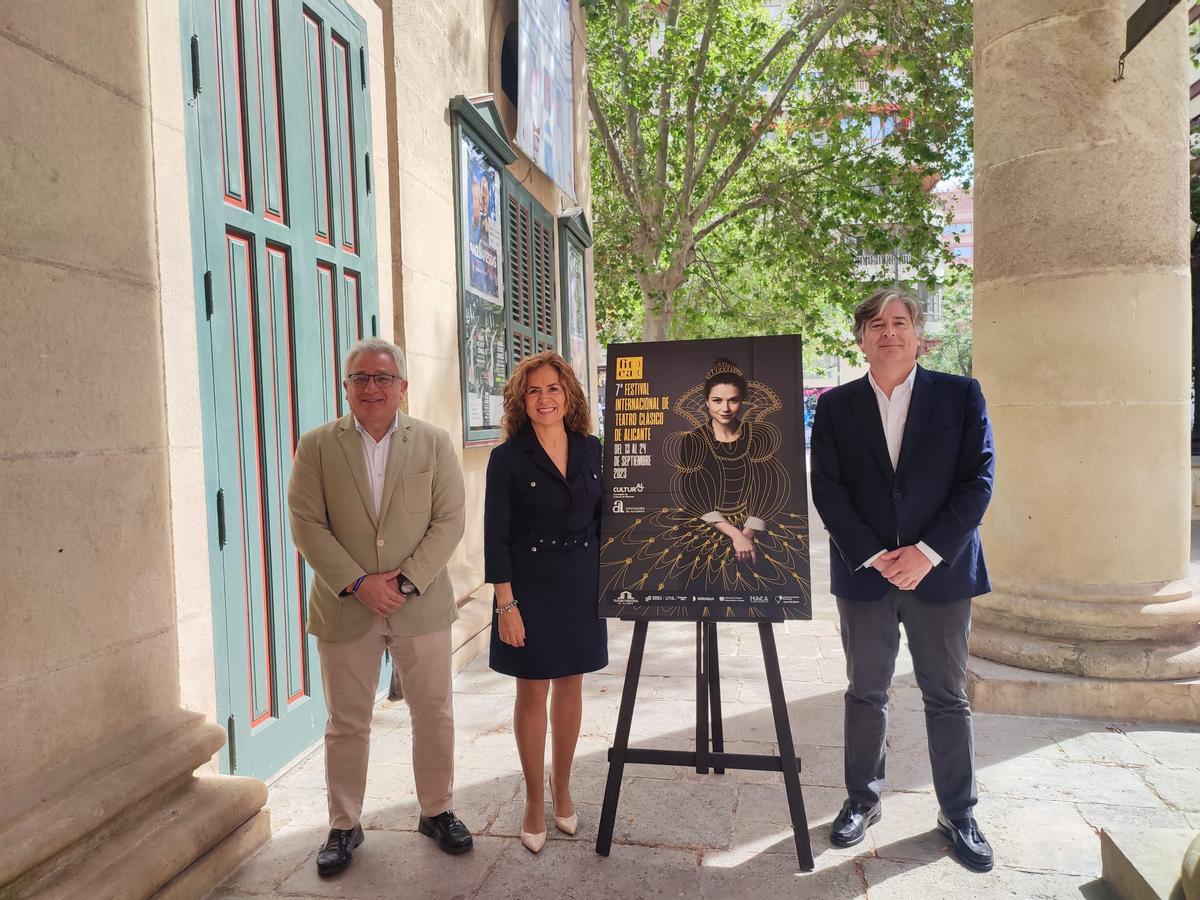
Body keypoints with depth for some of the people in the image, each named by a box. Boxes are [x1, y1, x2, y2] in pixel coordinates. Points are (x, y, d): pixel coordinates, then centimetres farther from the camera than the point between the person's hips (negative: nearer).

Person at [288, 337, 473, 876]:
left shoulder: (434, 443, 1)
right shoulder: (317, 446, 0)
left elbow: (449, 520, -3)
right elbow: (307, 525, -5)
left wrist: (408, 580, -13)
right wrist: (357, 583, -14)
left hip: (422, 606, 1)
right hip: (345, 609, 0)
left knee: (434, 715, 11)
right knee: (346, 724, 12)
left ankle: (437, 812, 32)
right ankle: (344, 826, 31)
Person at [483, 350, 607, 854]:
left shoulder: (592, 450, 2)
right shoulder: (508, 459, -9)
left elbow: (604, 519, 9)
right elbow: (496, 537, -10)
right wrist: (506, 604, -13)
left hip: (581, 584, 3)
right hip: (530, 585, -3)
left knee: (570, 687, 13)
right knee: (533, 693, 7)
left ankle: (562, 790, 32)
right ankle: (535, 802, 24)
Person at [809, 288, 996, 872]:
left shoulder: (960, 395, 2)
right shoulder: (835, 407, 3)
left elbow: (978, 479, -4)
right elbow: (827, 491, -3)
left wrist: (927, 551, -13)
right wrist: (875, 556, -12)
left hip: (940, 568, 0)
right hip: (864, 572, 1)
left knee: (948, 698, 10)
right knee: (866, 694, 12)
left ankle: (958, 814, 26)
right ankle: (862, 800, 28)